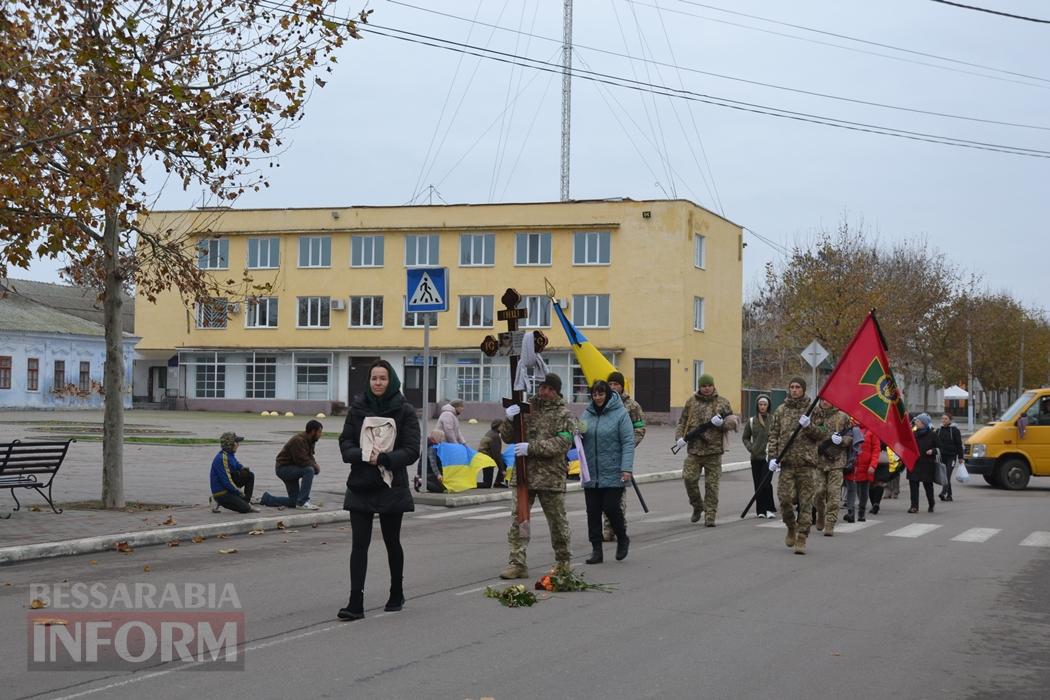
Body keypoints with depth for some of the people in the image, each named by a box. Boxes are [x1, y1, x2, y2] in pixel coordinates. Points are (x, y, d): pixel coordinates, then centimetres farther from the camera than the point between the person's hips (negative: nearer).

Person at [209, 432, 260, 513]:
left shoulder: (229, 455, 5)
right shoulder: (222, 458, -24)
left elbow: (237, 465, 26)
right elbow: (226, 481, -24)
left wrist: (244, 468, 1)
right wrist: (240, 493, -14)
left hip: (228, 486, 9)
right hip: (220, 492, -9)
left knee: (249, 475, 6)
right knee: (244, 508, -16)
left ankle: (246, 503, 8)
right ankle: (220, 502, 1)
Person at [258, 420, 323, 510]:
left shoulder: (310, 441, 6)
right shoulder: (298, 440, -24)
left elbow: (310, 456, 11)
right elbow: (302, 460, -30)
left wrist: (315, 465, -10)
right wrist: (315, 467, -17)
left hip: (291, 470, 10)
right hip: (284, 468, -10)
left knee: (294, 502, 9)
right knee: (309, 470, -31)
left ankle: (267, 498, 25)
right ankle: (302, 502, -27)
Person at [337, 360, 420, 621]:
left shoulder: (405, 411, -3)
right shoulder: (358, 408, 4)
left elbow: (411, 451, -8)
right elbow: (345, 443, 2)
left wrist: (383, 458, -21)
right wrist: (365, 455, -17)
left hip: (392, 488, -1)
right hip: (360, 486, 1)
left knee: (392, 542, 12)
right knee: (359, 543, -6)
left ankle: (397, 594, 30)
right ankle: (355, 603, -10)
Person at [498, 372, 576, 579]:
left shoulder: (564, 415, -1)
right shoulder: (525, 408, 10)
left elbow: (562, 443, -15)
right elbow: (508, 438, 10)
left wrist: (531, 447, -23)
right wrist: (509, 420, -12)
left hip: (551, 477, -3)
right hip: (524, 474, 3)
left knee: (557, 521, 9)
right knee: (518, 518, -3)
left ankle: (563, 561, 25)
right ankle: (518, 563, -2)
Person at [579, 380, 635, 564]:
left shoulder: (620, 414, -7)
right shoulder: (587, 413, 9)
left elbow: (628, 443, -10)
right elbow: (580, 440, 16)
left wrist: (626, 468, -18)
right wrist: (577, 434, -8)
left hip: (613, 474, -5)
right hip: (591, 474, 5)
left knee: (611, 507, -6)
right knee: (593, 512, 5)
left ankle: (622, 538, 21)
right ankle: (596, 550, 12)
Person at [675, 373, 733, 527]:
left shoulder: (722, 403, 6)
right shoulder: (691, 402, 9)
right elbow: (681, 422, 13)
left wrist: (721, 423, -16)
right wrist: (679, 437, -4)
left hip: (713, 450, -1)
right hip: (694, 448, 1)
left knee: (712, 484, -1)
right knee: (689, 477, -10)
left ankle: (710, 516, 7)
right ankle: (697, 507, 14)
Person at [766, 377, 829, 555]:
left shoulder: (813, 410, 5)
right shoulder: (781, 410, 11)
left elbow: (823, 434, 2)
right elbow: (773, 435, 11)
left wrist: (809, 426, -16)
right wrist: (772, 457, 0)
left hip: (806, 461, -1)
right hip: (786, 461, 1)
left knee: (805, 501, -2)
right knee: (784, 498, -6)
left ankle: (801, 539, 3)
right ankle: (791, 527, 21)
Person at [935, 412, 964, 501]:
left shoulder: (954, 430, -2)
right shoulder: (939, 430, 12)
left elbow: (959, 444, -2)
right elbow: (935, 443, 17)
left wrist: (960, 457, -5)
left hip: (951, 456, -5)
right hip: (942, 456, 5)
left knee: (947, 475, -14)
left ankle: (943, 492, -26)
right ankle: (949, 495, 14)